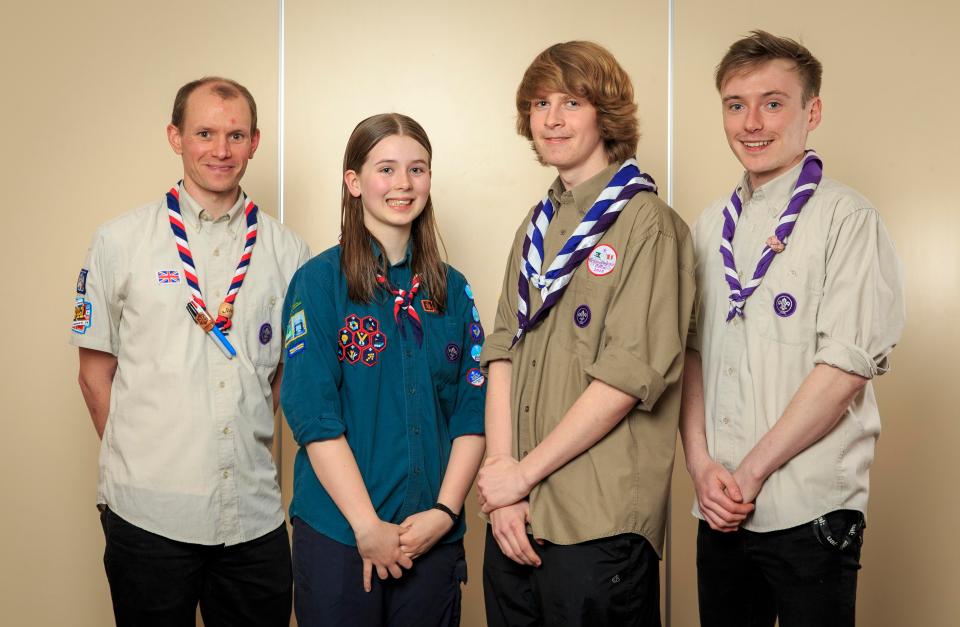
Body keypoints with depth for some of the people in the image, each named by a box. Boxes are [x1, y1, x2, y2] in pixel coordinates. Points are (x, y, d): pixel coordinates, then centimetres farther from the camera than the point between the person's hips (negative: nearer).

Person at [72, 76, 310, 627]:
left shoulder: (287, 251, 5)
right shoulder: (120, 242, 0)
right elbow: (96, 373, 5)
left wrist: (250, 444, 5)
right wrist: (136, 459, 2)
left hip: (254, 514, 2)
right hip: (148, 513, -1)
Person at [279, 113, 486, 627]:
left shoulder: (452, 289, 6)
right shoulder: (319, 281, -6)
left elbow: (472, 411, 4)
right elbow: (314, 416, -11)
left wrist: (445, 512, -8)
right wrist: (369, 526, -15)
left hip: (433, 538, 4)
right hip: (337, 535, -3)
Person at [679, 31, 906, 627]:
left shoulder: (846, 218, -7)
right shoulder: (712, 226, 10)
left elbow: (846, 368, -14)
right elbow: (693, 352, 9)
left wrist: (750, 471, -12)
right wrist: (703, 464, -3)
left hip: (810, 513, -5)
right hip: (722, 510, 5)